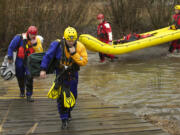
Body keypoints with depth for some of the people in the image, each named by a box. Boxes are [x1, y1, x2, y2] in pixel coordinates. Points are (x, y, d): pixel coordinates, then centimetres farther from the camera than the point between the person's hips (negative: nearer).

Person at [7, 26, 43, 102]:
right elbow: (11, 47, -3)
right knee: (20, 77, 13)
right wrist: (10, 58, -4)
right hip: (20, 61, 0)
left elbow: (40, 52, -14)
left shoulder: (37, 40, -6)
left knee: (29, 77, -17)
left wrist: (35, 44, -27)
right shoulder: (19, 38, -12)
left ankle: (29, 95, -8)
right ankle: (22, 91, 42)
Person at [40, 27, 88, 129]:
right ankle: (64, 119, 4)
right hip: (61, 74, -2)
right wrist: (43, 69, -14)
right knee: (61, 97, -7)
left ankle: (68, 111, 43)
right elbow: (48, 56, -11)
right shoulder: (57, 44, -19)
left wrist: (74, 54, -32)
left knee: (73, 96, 14)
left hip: (73, 74, 2)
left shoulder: (80, 47, -16)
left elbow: (84, 62, -21)